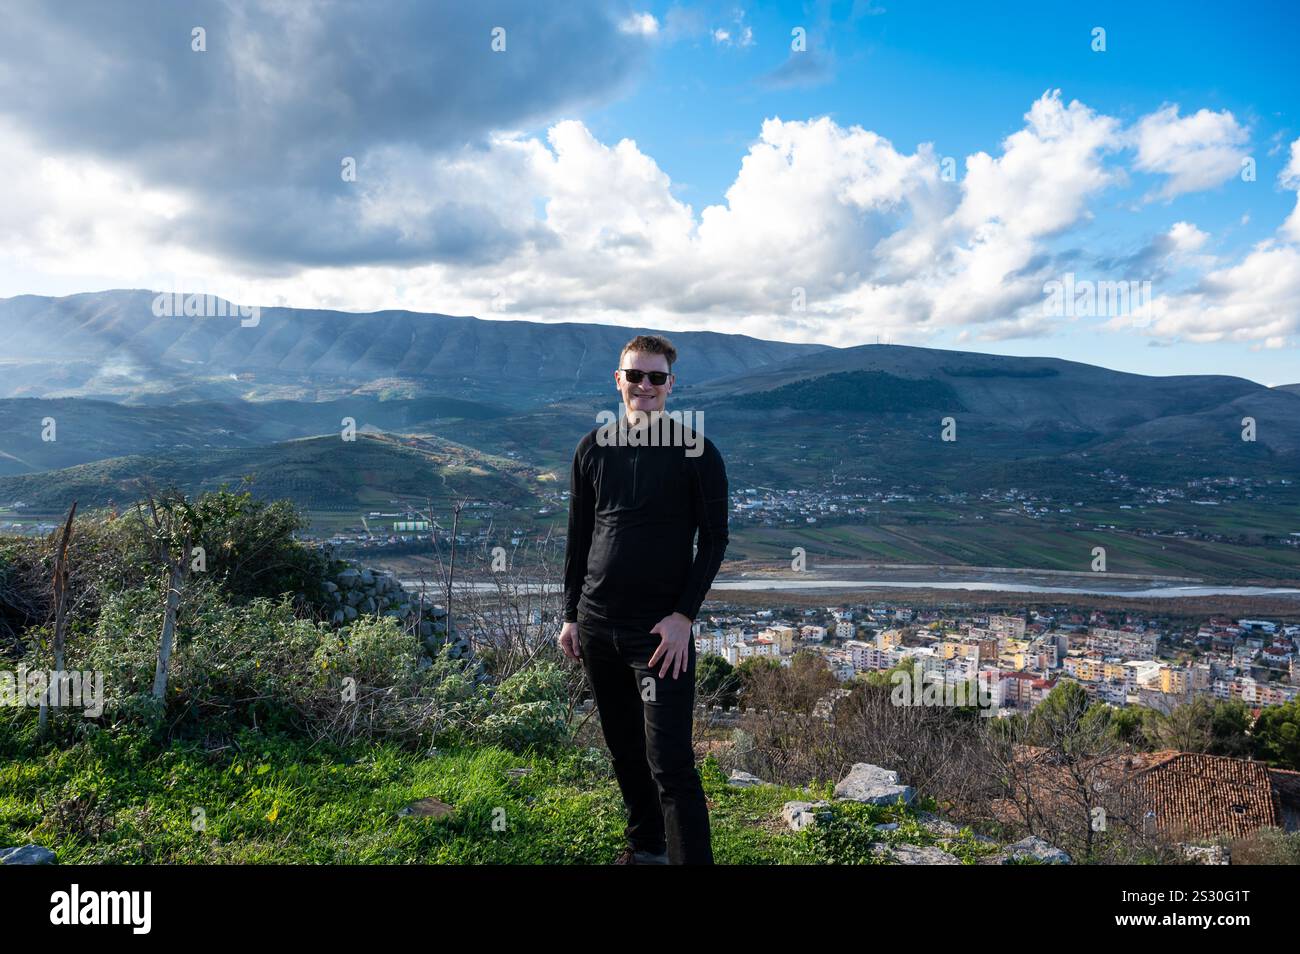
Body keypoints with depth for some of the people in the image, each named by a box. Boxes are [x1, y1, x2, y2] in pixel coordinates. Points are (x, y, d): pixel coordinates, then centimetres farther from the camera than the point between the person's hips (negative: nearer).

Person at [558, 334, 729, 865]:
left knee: (670, 761, -9)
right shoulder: (593, 449, 7)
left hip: (661, 628, -4)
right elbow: (579, 536, 12)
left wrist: (684, 615, -13)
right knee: (623, 747, 17)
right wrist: (571, 614, 9)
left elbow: (714, 538, -5)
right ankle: (646, 846, 35)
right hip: (596, 623, 5)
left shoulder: (696, 452, -5)